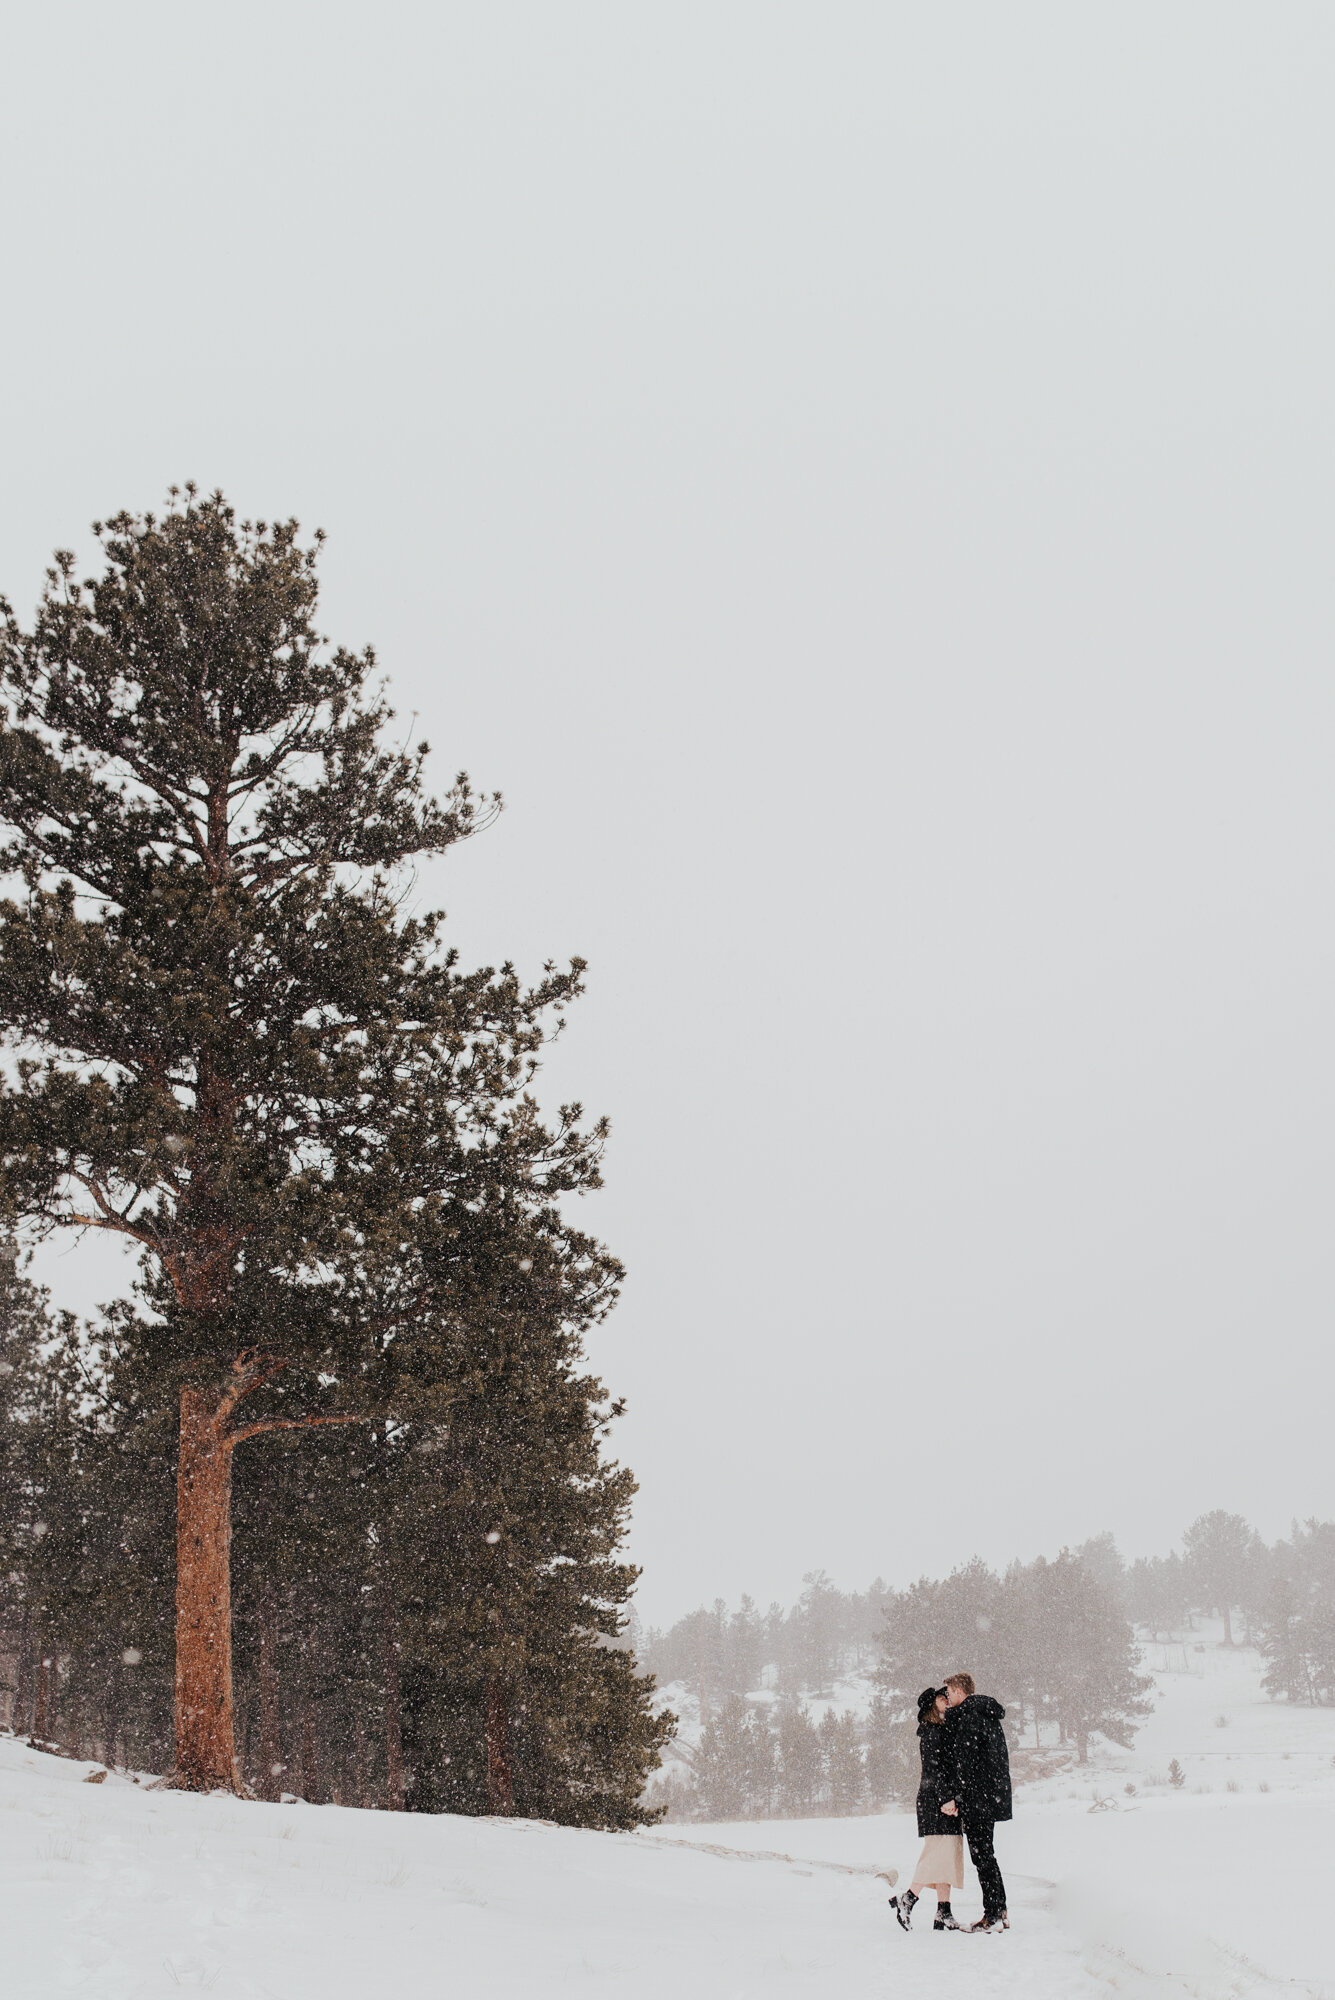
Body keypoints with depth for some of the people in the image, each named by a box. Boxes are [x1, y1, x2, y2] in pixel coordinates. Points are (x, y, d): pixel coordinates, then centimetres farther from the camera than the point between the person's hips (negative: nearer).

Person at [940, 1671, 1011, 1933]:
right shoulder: (989, 1714, 16)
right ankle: (1000, 1913, 18)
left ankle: (993, 1916, -4)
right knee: (985, 1854, 15)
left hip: (977, 1798, -10)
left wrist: (958, 1798, -18)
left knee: (981, 1855, -5)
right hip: (994, 1794, 10)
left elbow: (966, 1763, -19)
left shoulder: (967, 1716, -13)